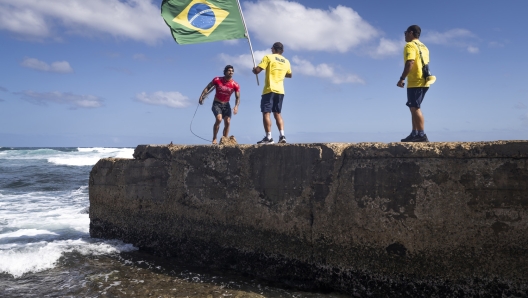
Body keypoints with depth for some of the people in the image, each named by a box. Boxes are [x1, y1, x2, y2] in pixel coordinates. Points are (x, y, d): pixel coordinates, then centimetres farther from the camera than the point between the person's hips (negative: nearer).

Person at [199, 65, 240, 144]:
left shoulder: (235, 85, -10)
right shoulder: (217, 80, -11)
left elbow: (238, 97, -9)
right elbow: (207, 88, -1)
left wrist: (236, 106, -27)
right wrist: (202, 96, -13)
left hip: (226, 105, 3)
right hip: (216, 104, -3)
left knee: (227, 122, -7)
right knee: (219, 119, -24)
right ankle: (214, 139, -13)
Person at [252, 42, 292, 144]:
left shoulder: (269, 57, -2)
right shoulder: (286, 61, 13)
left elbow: (257, 70, -10)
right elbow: (289, 75, 29)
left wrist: (254, 69, 12)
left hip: (269, 90, -5)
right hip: (280, 91, 6)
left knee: (266, 113, -4)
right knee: (277, 113, 12)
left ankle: (268, 137, -11)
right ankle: (282, 135, 1)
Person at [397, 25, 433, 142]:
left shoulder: (410, 46, -8)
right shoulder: (424, 47, 21)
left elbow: (410, 63, -21)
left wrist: (402, 78, -20)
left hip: (415, 82, -9)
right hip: (424, 82, 9)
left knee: (415, 108, -9)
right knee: (414, 108, 14)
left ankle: (422, 135, -11)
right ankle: (414, 133, 16)